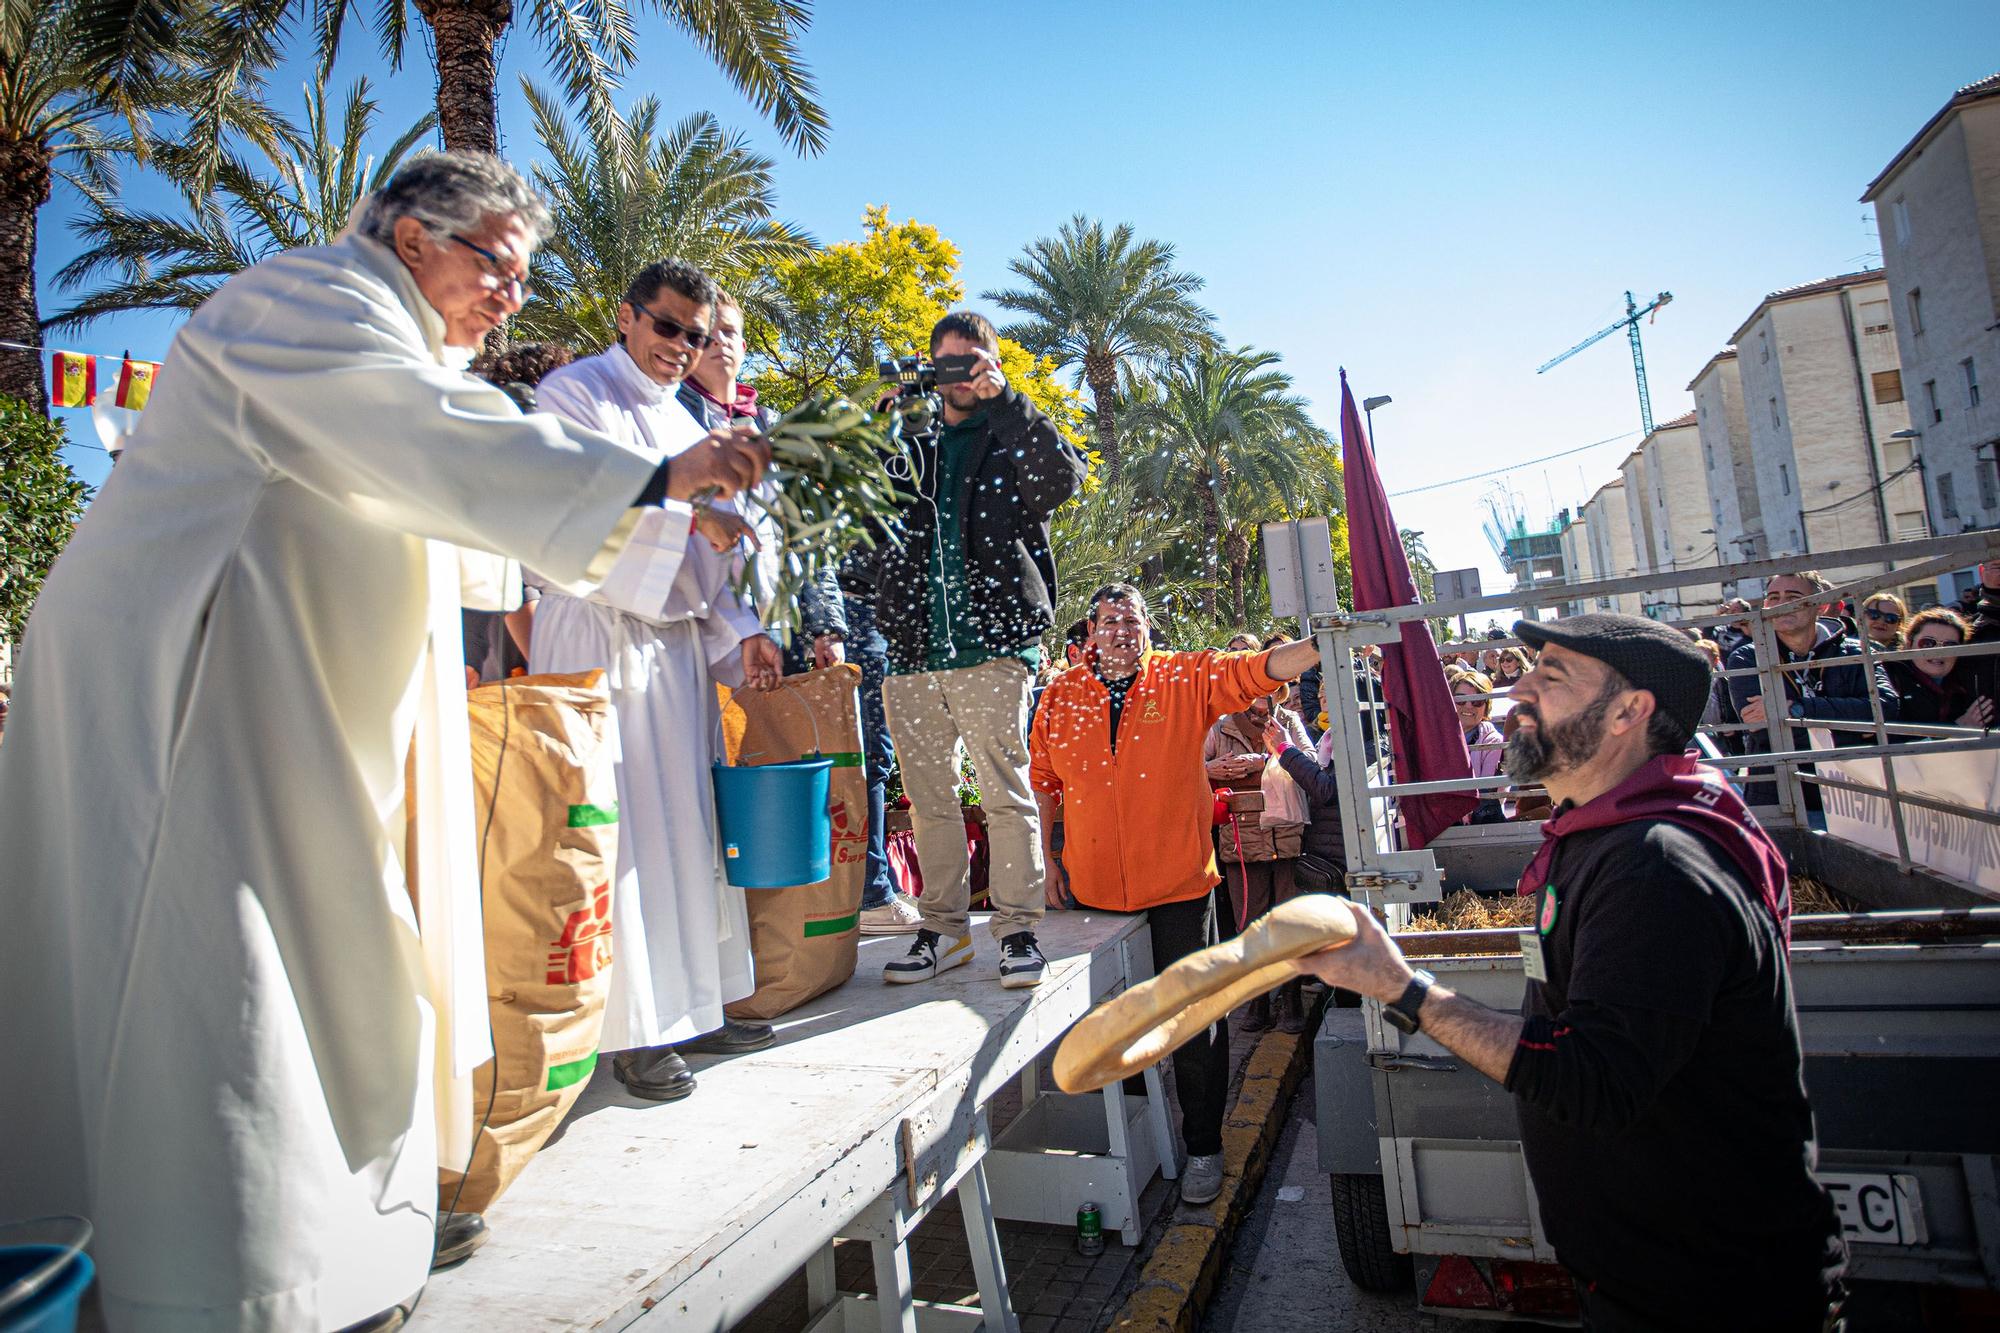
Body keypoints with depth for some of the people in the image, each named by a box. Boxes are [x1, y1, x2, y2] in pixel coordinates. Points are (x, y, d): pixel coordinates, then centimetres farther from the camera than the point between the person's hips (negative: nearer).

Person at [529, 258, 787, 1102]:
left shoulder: (684, 422, 22)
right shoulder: (574, 393, 1)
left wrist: (742, 634, 11)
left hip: (680, 643, 7)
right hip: (600, 636, -7)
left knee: (691, 827, 8)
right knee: (618, 835, -6)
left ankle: (693, 1008, 18)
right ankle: (632, 1032, 3)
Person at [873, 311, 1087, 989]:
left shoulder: (1013, 439, 11)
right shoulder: (908, 446, 22)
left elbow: (1066, 476, -10)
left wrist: (1002, 398, -12)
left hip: (991, 650, -4)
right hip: (912, 654, 4)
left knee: (1006, 793, -3)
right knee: (929, 799, 8)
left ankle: (1018, 927, 8)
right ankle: (943, 927, 19)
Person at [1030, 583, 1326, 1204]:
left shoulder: (1186, 679, -3)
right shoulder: (1060, 697, 2)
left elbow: (1260, 669, -12)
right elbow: (1043, 786, 8)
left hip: (1178, 883, -2)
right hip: (1095, 889, 2)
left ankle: (1203, 1146, 25)